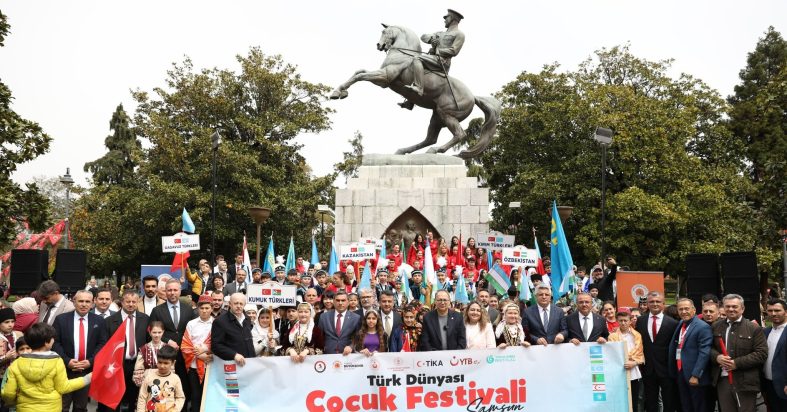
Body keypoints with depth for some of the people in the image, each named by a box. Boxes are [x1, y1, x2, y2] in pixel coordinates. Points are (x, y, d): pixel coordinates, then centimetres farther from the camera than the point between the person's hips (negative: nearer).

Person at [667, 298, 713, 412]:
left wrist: (695, 375, -21)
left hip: (695, 376, -7)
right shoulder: (680, 324, 11)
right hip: (680, 373, 7)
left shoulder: (703, 327, -13)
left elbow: (704, 354, -19)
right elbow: (674, 347, 14)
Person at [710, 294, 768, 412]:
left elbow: (762, 353, -8)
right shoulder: (716, 326, 11)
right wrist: (717, 357, -8)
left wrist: (737, 363, -15)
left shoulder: (754, 328, -2)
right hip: (722, 380, 3)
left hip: (745, 382, -3)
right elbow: (709, 348, 15)